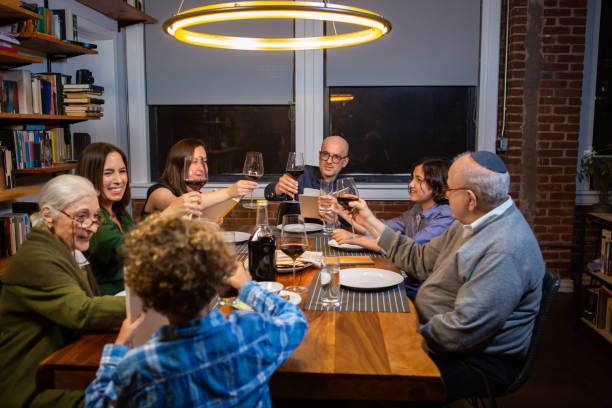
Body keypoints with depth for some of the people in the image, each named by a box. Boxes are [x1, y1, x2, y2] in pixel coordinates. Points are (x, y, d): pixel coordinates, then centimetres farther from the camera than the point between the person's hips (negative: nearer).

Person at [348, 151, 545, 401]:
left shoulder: (505, 250, -28)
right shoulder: (471, 224, 6)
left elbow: (462, 332, -29)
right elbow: (420, 260, 13)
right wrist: (371, 222, 14)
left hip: (478, 363, -9)